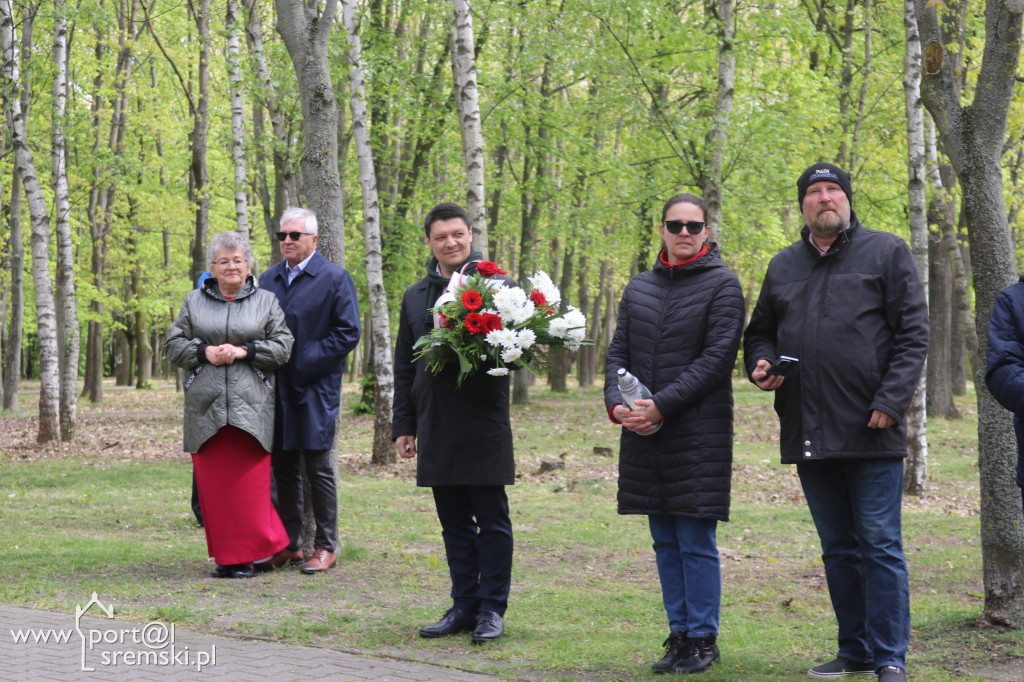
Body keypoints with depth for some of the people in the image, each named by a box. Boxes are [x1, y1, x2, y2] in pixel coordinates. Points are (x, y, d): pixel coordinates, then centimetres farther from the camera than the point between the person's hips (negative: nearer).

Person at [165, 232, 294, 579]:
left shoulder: (266, 301, 10)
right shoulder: (194, 301, 13)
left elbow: (282, 346, 3)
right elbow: (173, 344, 10)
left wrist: (244, 351, -9)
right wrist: (204, 352, -7)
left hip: (250, 407, -1)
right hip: (205, 406, 2)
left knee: (249, 483, -6)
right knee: (213, 483, 0)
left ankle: (246, 554, 4)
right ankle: (225, 556, 7)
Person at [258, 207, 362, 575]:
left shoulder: (335, 279, -3)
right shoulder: (268, 279, 13)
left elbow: (348, 333, -8)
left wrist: (306, 362, -14)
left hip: (315, 388, -5)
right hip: (277, 388, 5)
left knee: (319, 468, 0)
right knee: (284, 468, 9)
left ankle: (326, 547, 7)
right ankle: (288, 544, 17)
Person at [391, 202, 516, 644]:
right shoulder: (415, 297, 16)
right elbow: (404, 365, 19)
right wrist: (403, 424, 14)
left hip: (484, 424, -5)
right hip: (436, 427, 5)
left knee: (492, 520, 0)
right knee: (453, 521, 10)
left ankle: (492, 608, 8)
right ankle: (464, 605, 17)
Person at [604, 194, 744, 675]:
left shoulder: (721, 284, -3)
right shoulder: (639, 288, 14)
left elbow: (717, 358, -11)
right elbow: (618, 352, 14)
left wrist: (661, 405, -16)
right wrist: (616, 404, -5)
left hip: (698, 435, -5)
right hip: (644, 436, 6)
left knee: (696, 541, -3)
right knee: (665, 541, 10)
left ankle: (704, 639, 6)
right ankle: (680, 634, 18)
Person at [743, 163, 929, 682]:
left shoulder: (886, 253, 3)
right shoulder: (784, 265, 17)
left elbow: (913, 333, -3)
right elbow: (760, 331, 26)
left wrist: (890, 401, -13)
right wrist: (760, 363, 2)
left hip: (870, 433, -5)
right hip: (809, 434, 5)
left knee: (880, 546, -4)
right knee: (838, 549, 12)